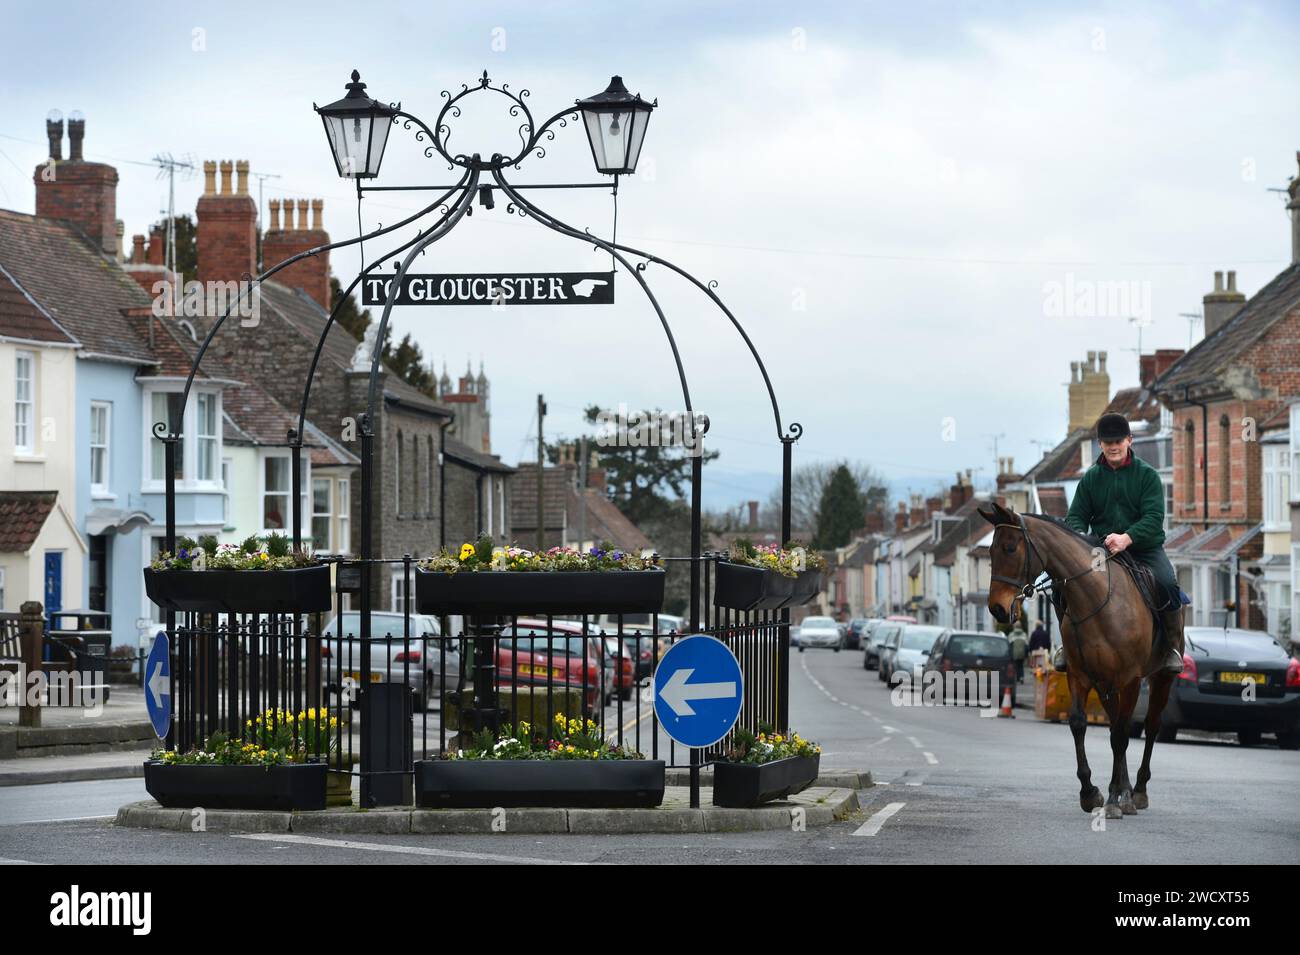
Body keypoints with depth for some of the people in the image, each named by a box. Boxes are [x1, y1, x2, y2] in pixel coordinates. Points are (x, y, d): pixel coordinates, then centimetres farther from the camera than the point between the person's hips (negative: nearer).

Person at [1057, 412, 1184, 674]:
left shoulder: (1147, 475, -1)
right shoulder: (1091, 478, 9)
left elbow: (1153, 517, -13)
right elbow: (1076, 516, 6)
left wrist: (1127, 538, -32)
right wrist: (1078, 535, -20)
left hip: (1145, 547, -2)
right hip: (1101, 550, 2)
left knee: (1167, 584, -30)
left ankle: (1172, 646, -12)